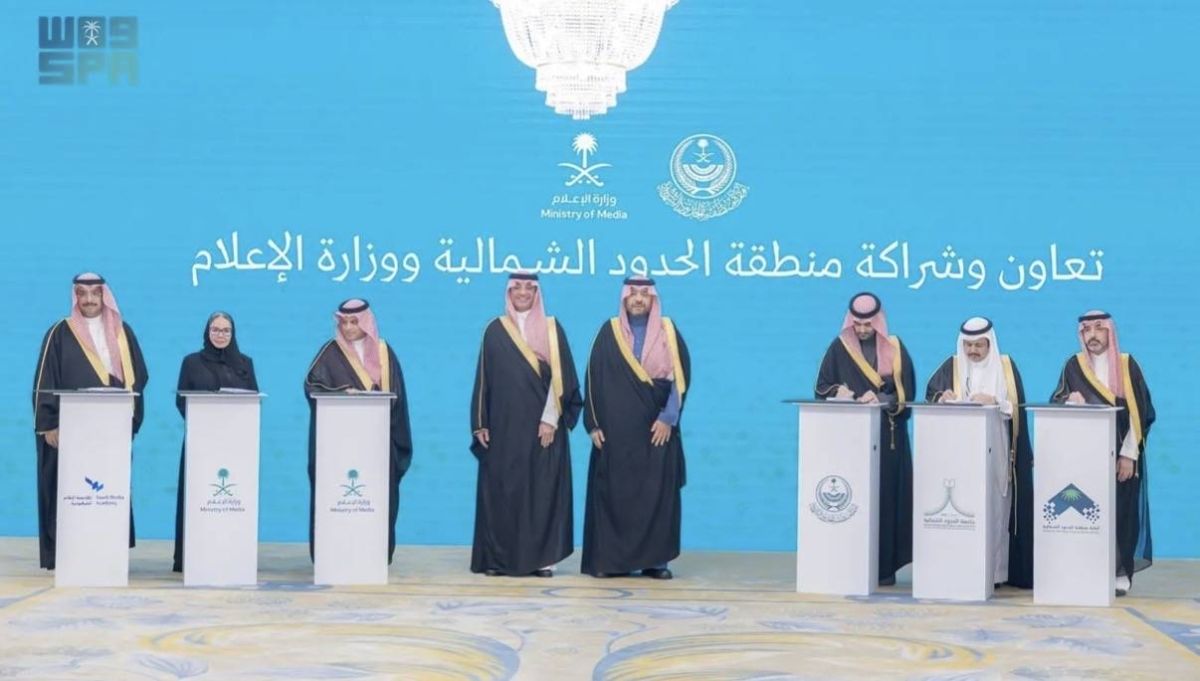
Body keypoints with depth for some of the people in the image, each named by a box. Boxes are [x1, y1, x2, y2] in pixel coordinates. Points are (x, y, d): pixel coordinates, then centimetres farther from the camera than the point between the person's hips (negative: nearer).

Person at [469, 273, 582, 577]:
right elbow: (484, 379, 7)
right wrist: (481, 424, 0)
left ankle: (541, 557, 2)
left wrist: (550, 419, -12)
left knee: (542, 491, -2)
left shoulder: (552, 330, 3)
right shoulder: (495, 331, 8)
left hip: (543, 426, -1)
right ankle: (499, 558, 6)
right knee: (502, 491, 1)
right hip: (504, 426, 1)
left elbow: (561, 377, -2)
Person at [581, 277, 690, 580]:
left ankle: (655, 559, 4)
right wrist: (594, 423, -3)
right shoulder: (609, 333, 5)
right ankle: (610, 560, 3)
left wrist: (668, 417, -9)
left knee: (658, 493, -2)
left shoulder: (668, 332, 4)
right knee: (613, 493, -1)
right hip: (615, 430, 0)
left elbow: (682, 375, -1)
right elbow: (593, 379, 4)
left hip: (657, 430, 0)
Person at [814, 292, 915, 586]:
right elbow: (822, 389, 6)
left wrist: (880, 399, -17)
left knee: (884, 496, -4)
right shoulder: (839, 348, 6)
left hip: (886, 437, 0)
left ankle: (885, 566, -1)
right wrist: (838, 392, -15)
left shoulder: (895, 349, 4)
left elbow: (906, 394, 0)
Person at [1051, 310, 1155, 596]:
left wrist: (1129, 454, -10)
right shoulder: (1074, 366, 7)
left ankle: (1121, 572, 3)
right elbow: (1056, 403, 5)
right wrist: (1070, 402, -19)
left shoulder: (1127, 366, 0)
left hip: (1120, 454, -2)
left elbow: (1141, 412, -3)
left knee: (1120, 510, -3)